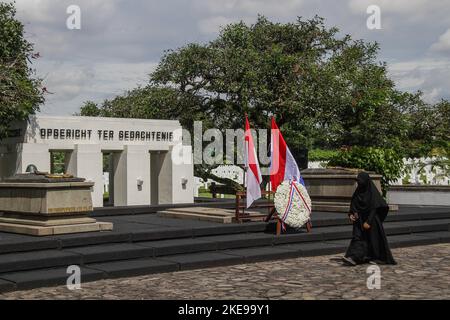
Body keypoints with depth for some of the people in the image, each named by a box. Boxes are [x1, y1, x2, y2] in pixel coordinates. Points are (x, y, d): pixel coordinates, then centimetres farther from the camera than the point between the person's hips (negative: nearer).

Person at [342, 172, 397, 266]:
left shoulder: (373, 192, -12)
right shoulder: (358, 192, 6)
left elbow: (374, 208, -15)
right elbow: (353, 205, 13)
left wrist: (368, 221, -21)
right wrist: (351, 214, -5)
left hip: (371, 220, -5)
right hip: (360, 220, 5)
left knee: (374, 238, 5)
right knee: (357, 237, -8)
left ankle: (378, 258, 22)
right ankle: (354, 258, -17)